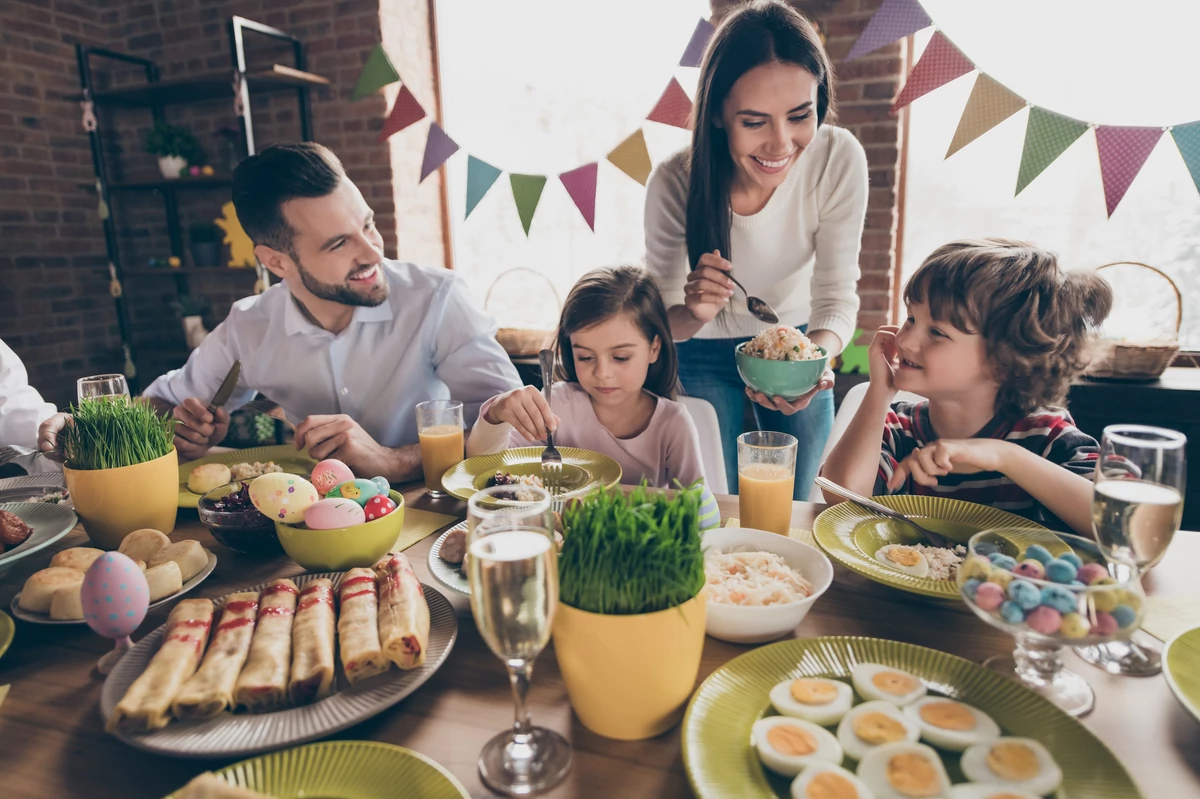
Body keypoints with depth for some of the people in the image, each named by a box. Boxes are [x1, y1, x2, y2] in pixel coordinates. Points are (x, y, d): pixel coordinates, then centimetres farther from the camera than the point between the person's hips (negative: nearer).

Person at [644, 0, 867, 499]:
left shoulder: (839, 159, -24)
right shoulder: (675, 183, -27)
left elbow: (837, 297, -20)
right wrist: (692, 314, -43)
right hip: (706, 358, -1)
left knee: (796, 509, 16)